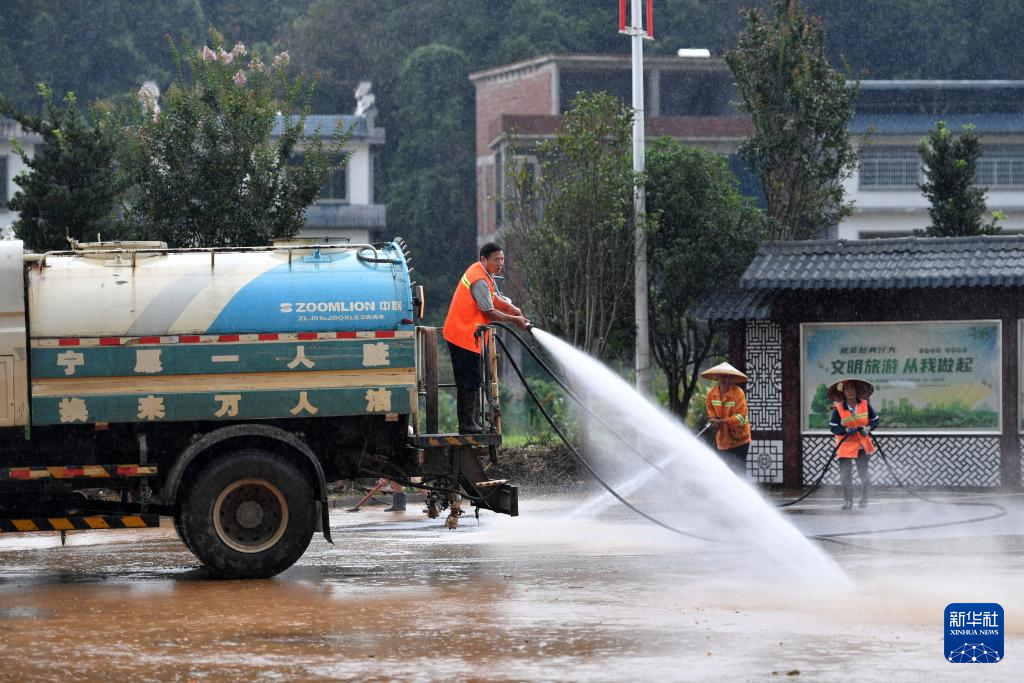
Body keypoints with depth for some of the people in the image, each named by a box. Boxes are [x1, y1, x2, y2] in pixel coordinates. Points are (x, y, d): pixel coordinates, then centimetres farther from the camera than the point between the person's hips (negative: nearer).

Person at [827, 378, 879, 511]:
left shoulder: (865, 405, -3)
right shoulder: (838, 408, -10)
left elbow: (875, 420, 6)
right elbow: (833, 427, -8)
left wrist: (868, 428, -13)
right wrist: (846, 430, -24)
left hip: (863, 444, 2)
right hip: (845, 445, -2)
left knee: (863, 473, 9)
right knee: (845, 474, -8)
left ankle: (864, 498, 28)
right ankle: (848, 501, 1)